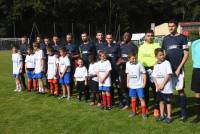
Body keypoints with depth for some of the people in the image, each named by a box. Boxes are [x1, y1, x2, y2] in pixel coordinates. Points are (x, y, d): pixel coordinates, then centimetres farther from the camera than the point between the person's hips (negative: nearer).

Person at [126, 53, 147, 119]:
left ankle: (144, 112, 7)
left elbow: (144, 73, -8)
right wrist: (128, 83, 12)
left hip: (139, 85, -4)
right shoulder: (127, 64, -2)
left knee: (141, 98, -3)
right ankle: (134, 111, 28)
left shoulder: (139, 64, -15)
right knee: (133, 98, 14)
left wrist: (144, 83, -10)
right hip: (131, 85, 5)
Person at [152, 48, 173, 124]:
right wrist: (157, 86, -7)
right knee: (161, 101, 15)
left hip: (167, 87, -5)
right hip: (159, 88, 5)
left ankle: (169, 117, 14)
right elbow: (154, 76, 6)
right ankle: (162, 115, 27)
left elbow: (168, 75, -14)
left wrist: (162, 85, -14)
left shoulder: (167, 63, -9)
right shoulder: (156, 65, 7)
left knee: (168, 102, 4)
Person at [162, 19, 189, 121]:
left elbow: (186, 54, -4)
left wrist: (179, 68, -11)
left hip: (178, 68, -4)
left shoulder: (182, 37, -1)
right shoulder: (166, 39, 12)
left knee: (180, 90, -2)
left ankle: (183, 113, 6)